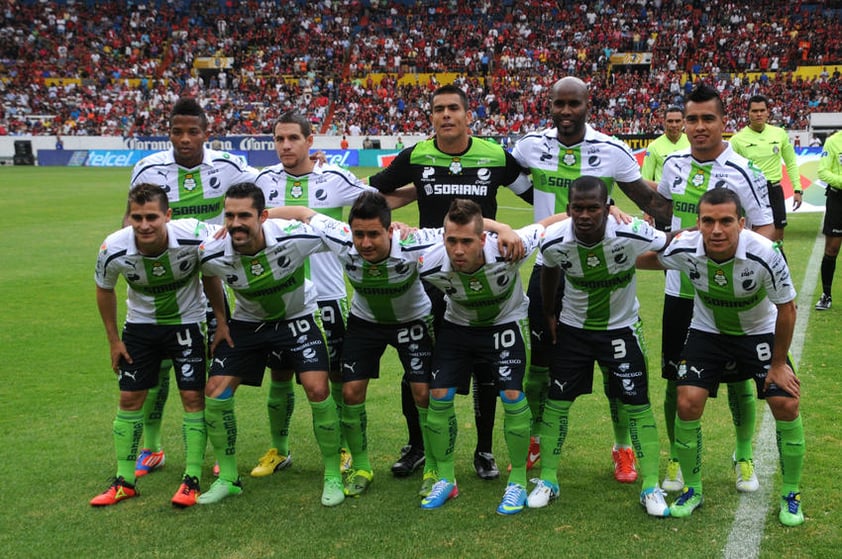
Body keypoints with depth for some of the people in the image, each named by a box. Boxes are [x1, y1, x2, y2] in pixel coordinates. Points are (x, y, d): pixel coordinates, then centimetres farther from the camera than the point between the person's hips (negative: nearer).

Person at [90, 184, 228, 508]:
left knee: (193, 396, -6)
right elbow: (104, 290, -2)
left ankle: (192, 480, 5)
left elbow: (210, 274, -7)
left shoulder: (194, 237, -29)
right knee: (130, 398, 3)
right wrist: (113, 340, 2)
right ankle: (124, 481, 16)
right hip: (140, 324, 2)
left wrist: (221, 321, -4)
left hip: (186, 322, -2)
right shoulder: (113, 250, -24)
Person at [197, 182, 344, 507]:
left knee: (317, 389, -18)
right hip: (247, 321, 3)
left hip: (297, 316, -2)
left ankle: (332, 476, 2)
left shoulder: (293, 237, -32)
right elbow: (206, 278, 2)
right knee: (215, 391, -7)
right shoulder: (213, 255, -25)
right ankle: (227, 478, 13)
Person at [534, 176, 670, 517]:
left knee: (637, 405, -2)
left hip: (621, 328, -1)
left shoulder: (632, 234, -29)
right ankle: (547, 480, 19)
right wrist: (549, 314, 11)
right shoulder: (553, 241, -20)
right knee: (556, 402, 3)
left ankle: (651, 487, 10)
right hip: (572, 328, 2)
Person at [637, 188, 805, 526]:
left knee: (786, 405, -11)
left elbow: (787, 308, -16)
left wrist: (778, 363, -10)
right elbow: (643, 260, -2)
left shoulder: (764, 254, -33)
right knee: (687, 404, -12)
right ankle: (692, 490, 10)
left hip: (759, 332, -1)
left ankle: (791, 495, 12)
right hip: (707, 331, 1)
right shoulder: (684, 250, -27)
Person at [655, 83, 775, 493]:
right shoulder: (673, 164, 2)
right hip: (680, 291, 3)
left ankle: (744, 457, 29)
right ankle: (676, 459, 26)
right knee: (676, 380, 8)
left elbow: (766, 229, -9)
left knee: (738, 381, 8)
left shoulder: (743, 172, -11)